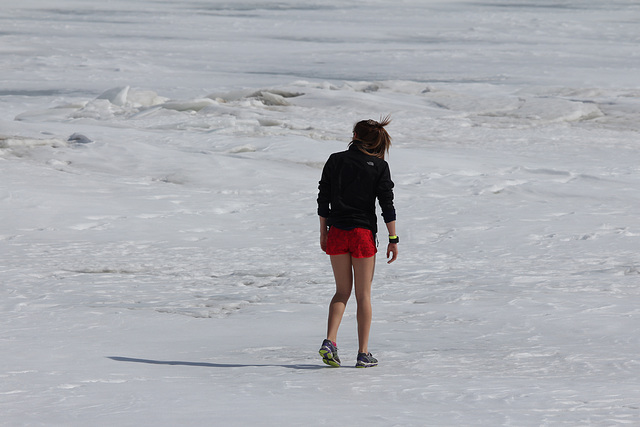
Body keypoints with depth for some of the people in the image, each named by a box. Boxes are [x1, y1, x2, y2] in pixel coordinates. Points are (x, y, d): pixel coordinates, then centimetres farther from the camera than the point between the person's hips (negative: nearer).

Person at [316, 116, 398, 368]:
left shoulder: (335, 160, 3)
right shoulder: (379, 166, -3)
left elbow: (323, 199, 4)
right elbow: (387, 205, -6)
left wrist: (323, 232, 12)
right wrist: (393, 239, -1)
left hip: (337, 233, 2)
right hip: (363, 234, -2)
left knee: (343, 291, 12)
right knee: (363, 294, 6)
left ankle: (330, 341, -8)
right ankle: (363, 354, 5)